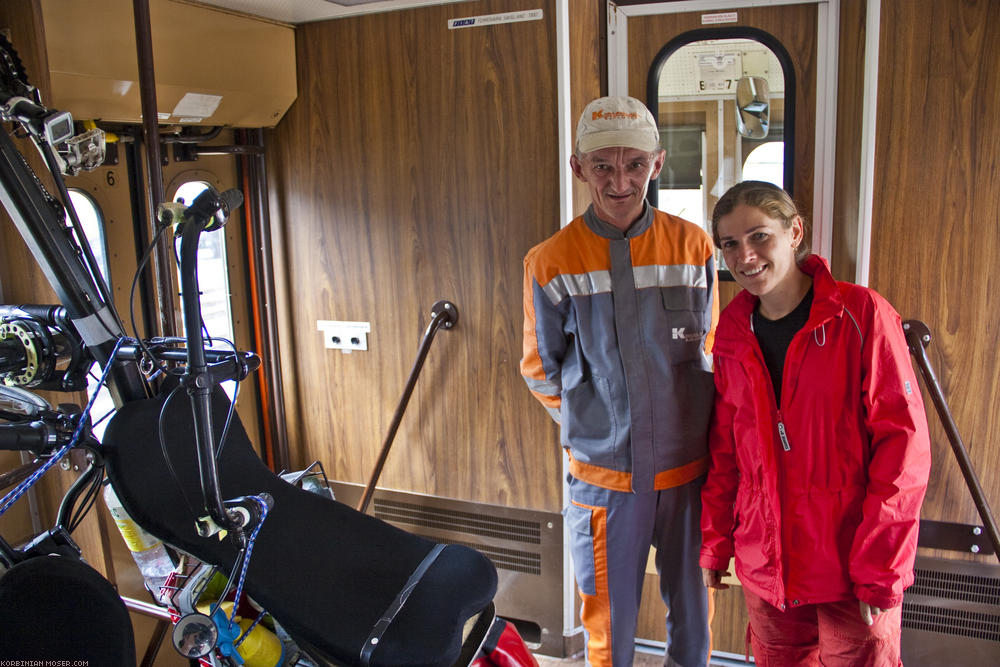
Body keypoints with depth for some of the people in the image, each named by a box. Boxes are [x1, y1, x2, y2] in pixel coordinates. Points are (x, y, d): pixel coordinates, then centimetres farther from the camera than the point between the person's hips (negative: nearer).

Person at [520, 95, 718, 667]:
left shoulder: (694, 246, -3)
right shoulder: (552, 261, -7)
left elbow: (710, 351, 9)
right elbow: (541, 369, 4)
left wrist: (678, 417, 8)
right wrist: (594, 422, 5)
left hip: (689, 468, 2)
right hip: (605, 472, -1)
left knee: (693, 605, 19)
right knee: (611, 620, 13)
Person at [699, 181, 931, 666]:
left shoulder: (862, 315, -10)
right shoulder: (733, 332, 4)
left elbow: (903, 442, -12)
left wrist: (881, 568, -14)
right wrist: (716, 543, 8)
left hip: (850, 562, -4)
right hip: (764, 562, 4)